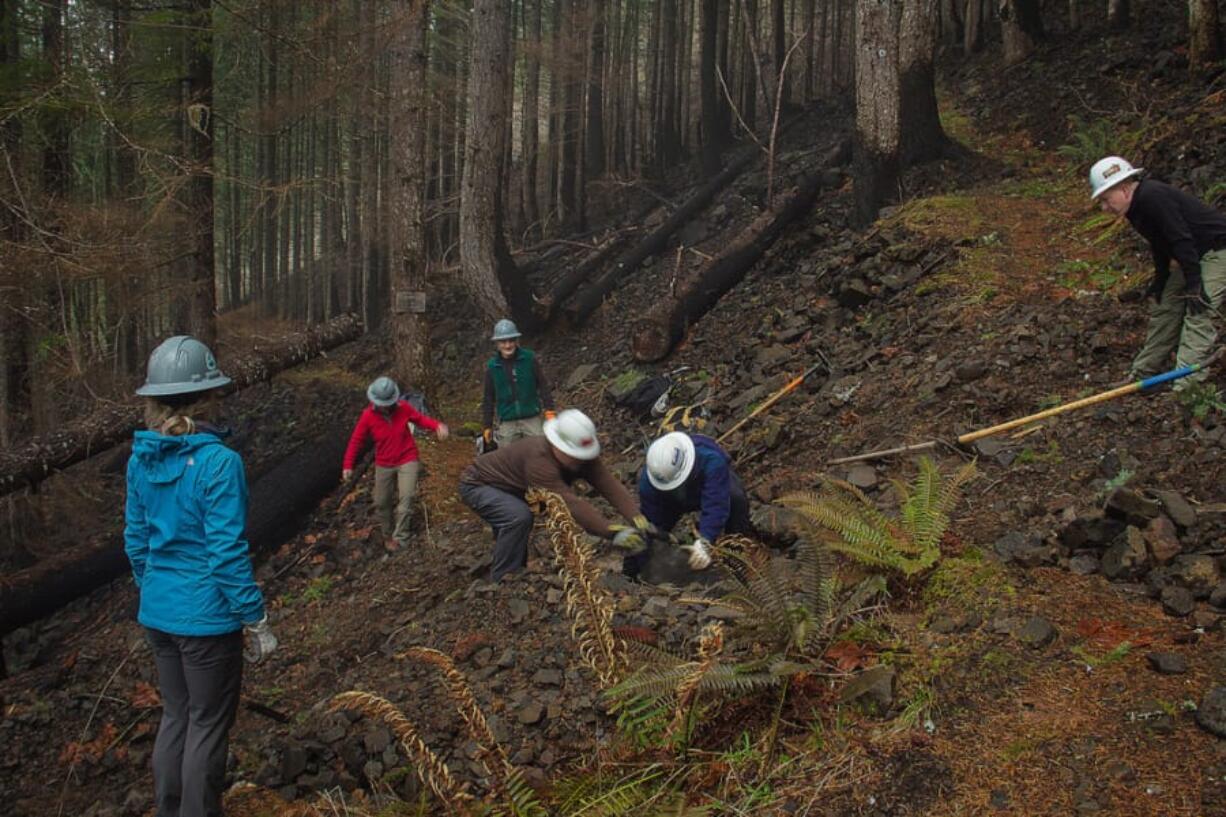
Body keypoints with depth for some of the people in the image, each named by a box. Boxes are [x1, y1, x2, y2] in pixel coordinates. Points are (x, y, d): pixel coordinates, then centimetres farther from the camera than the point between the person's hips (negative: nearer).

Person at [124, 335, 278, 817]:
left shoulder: (141, 458, -1)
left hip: (157, 614, 7)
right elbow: (227, 555, -20)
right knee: (207, 727, 10)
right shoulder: (218, 462, -21)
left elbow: (135, 541, 8)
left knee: (175, 717, 21)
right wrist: (256, 621, -10)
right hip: (207, 616, -7)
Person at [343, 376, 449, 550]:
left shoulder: (402, 407, -15)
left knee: (406, 497, -16)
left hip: (407, 460, -1)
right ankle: (388, 535, 33)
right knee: (381, 502, 11)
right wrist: (348, 465, -13)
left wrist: (437, 425, -17)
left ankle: (400, 539, -8)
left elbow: (420, 418, 2)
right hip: (384, 465, 1)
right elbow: (356, 440, -8)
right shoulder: (368, 416, -16)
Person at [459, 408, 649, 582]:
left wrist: (637, 517, -39)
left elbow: (609, 484, -24)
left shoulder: (581, 457, -16)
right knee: (519, 517, -29)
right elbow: (570, 503, -47)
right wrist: (613, 532, -52)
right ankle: (502, 582, -16)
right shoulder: (539, 459, -41)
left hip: (512, 489, 9)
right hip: (477, 484, -9)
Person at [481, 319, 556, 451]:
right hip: (507, 423, 1)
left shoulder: (529, 358, -4)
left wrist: (549, 411, -5)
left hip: (532, 419, -1)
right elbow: (488, 399, 7)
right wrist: (487, 426, 8)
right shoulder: (492, 366, 0)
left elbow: (543, 386, 1)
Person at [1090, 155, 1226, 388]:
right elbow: (1160, 244, 16)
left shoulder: (1154, 197, -26)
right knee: (1165, 304, 11)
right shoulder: (1137, 206, 5)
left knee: (1198, 312, -19)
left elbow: (1181, 240, -28)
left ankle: (1188, 382, -24)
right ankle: (1146, 371, 18)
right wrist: (1160, 279, 14)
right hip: (1196, 256, 10)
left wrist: (1194, 285, -28)